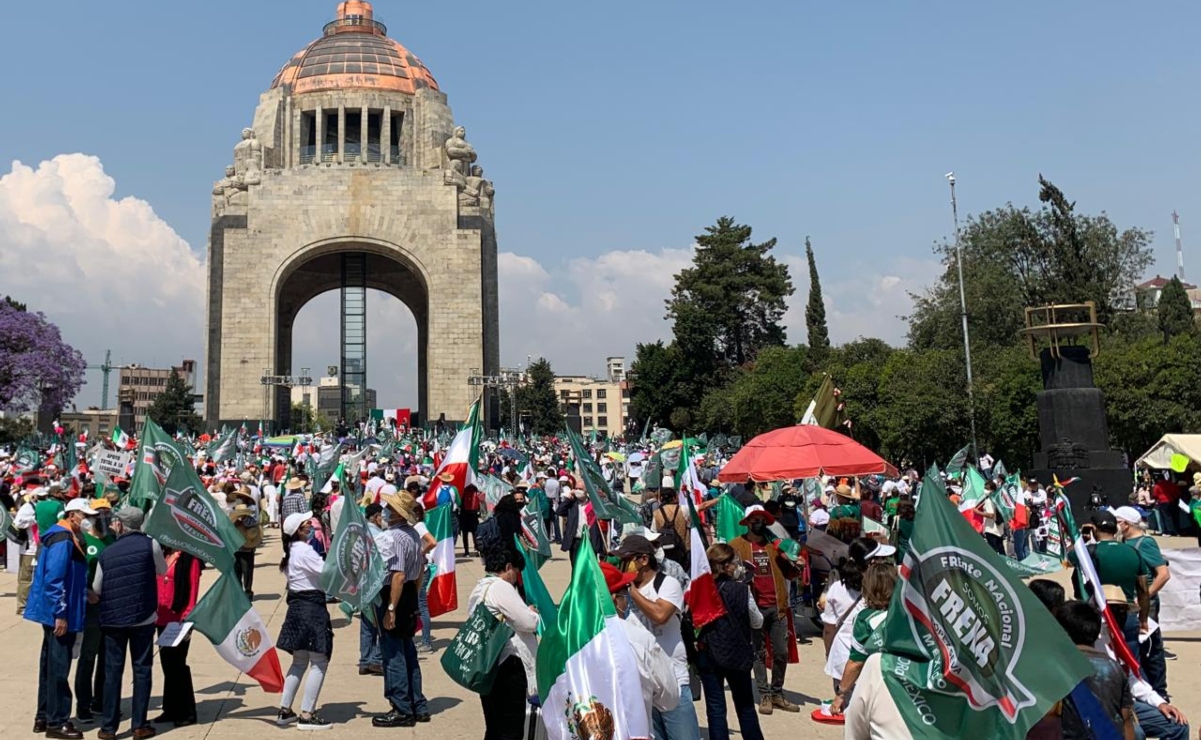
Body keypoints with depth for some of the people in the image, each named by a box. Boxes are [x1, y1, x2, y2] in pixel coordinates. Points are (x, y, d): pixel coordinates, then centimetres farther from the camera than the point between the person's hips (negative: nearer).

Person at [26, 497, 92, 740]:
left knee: (51, 666, 16)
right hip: (59, 614, -10)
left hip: (55, 613, 10)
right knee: (58, 668, -3)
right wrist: (61, 614, -22)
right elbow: (54, 579, -23)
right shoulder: (62, 539, -18)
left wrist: (85, 592, 14)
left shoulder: (67, 538, 13)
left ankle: (44, 717, 26)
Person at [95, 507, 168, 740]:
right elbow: (162, 570, 8)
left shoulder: (107, 552, 0)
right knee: (142, 669, 6)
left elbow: (96, 588, 9)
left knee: (112, 671, 8)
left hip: (113, 618, 2)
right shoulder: (150, 544, -6)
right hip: (143, 617, -1)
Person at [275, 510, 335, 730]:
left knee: (299, 661, 18)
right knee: (319, 663, -3)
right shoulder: (304, 550, -17)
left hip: (298, 606, 10)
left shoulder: (293, 550, 12)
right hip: (312, 607, -10)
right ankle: (306, 715, -1)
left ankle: (285, 711, 21)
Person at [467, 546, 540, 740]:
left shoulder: (478, 589, 16)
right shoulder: (501, 587, -13)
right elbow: (529, 623, -16)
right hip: (508, 665, -10)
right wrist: (533, 612, 5)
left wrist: (525, 612, 16)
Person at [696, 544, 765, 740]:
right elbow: (757, 622, 1)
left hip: (707, 655, 1)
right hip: (736, 654, -1)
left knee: (715, 708, 7)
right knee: (745, 707, 17)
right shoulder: (741, 590, -12)